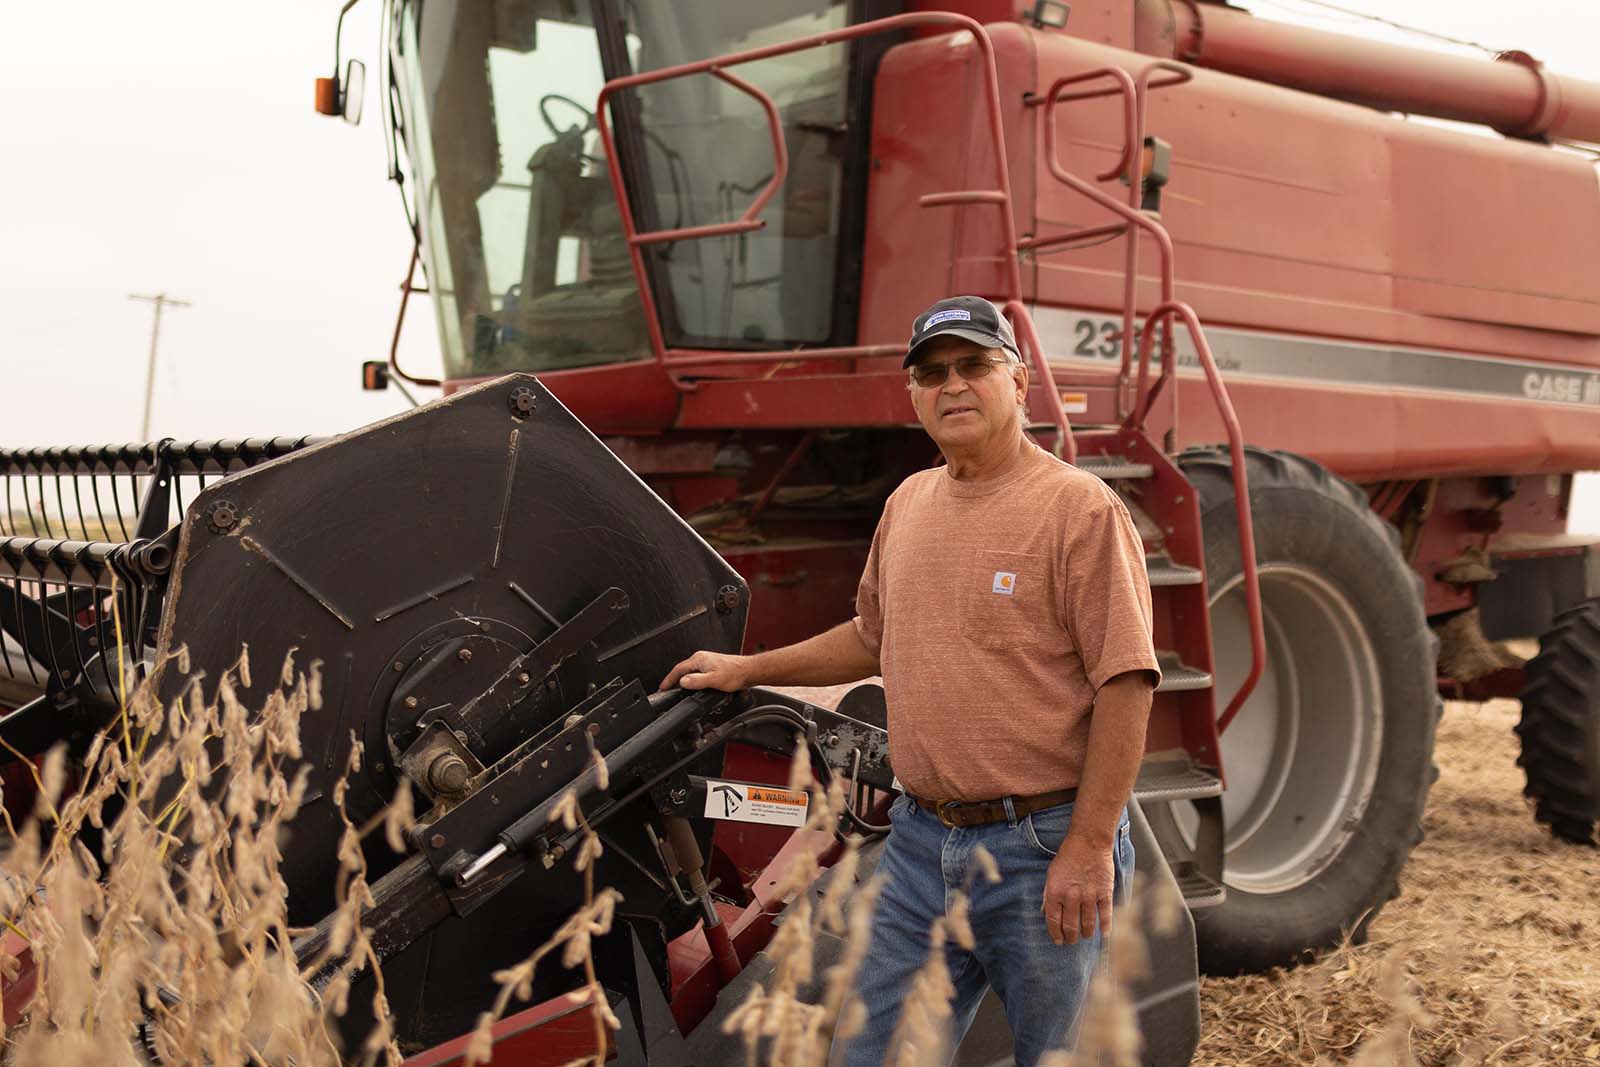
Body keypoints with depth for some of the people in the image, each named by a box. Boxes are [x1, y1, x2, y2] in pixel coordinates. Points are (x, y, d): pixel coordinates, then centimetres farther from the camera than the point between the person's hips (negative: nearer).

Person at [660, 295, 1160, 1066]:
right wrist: (748, 670, 24)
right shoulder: (908, 503, 12)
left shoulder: (1080, 507, -10)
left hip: (1044, 849, -6)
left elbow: (1124, 683, -15)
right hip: (920, 842, 6)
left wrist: (1089, 850, -19)